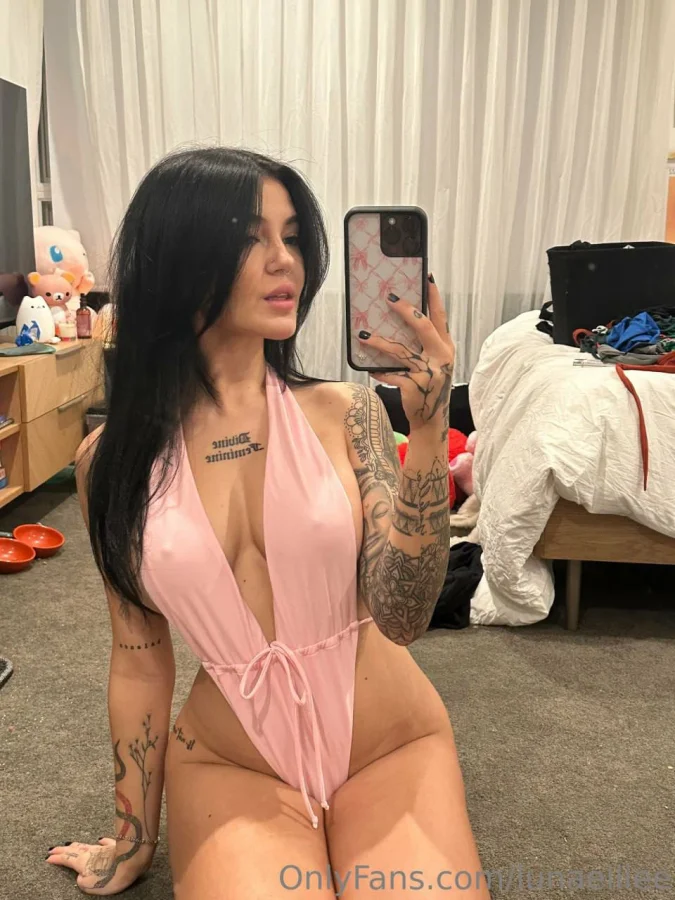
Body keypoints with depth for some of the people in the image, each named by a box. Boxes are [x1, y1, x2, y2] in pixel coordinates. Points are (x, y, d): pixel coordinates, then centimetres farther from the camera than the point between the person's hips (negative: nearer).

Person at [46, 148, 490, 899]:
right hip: (228, 762, -1)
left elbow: (403, 618, -18)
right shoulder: (114, 460, -7)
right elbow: (139, 657, 1)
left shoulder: (345, 412, -10)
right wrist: (134, 838, 10)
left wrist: (427, 432, -29)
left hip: (389, 745, 2)